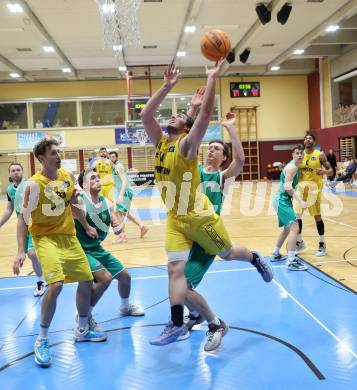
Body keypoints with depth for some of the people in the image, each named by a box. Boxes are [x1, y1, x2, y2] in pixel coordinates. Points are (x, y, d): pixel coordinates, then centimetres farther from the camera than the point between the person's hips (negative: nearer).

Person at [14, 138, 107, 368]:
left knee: (86, 281, 9)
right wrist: (21, 251, -21)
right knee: (56, 284, -24)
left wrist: (87, 227, 24)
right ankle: (42, 340, -3)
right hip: (45, 237, -7)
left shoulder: (68, 177, 1)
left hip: (69, 236, 7)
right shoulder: (34, 184, -16)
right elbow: (23, 218, -14)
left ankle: (82, 330, 30)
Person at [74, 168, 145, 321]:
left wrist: (119, 227, -16)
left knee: (125, 276, 16)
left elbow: (116, 226, 6)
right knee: (105, 278, -27)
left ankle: (125, 307, 45)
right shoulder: (79, 201, -20)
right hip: (82, 250, -8)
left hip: (97, 249, 8)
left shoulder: (106, 203, 1)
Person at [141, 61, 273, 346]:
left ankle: (256, 259, 45)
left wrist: (212, 78, -24)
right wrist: (168, 86, 0)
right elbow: (145, 114, 3)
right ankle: (177, 325, 3)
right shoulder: (160, 143, 8)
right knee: (175, 269, -2)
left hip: (199, 215, -5)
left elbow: (206, 113, -24)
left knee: (228, 253, 13)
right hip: (175, 219, 5)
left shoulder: (187, 144, -11)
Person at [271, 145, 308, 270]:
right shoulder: (292, 167, -15)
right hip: (282, 200, -11)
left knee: (287, 228, 24)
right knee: (294, 228, -19)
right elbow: (287, 186, -27)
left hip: (283, 200, 11)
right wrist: (300, 200, -32)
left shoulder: (295, 167, 16)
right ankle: (291, 262, -22)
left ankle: (275, 254, 37)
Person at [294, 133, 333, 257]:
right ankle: (299, 242, 21)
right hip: (301, 187, 4)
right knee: (296, 215, 5)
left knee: (317, 216, -2)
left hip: (314, 188, -4)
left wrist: (324, 172, -27)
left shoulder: (320, 154, -4)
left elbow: (330, 171, -6)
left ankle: (322, 244, 12)